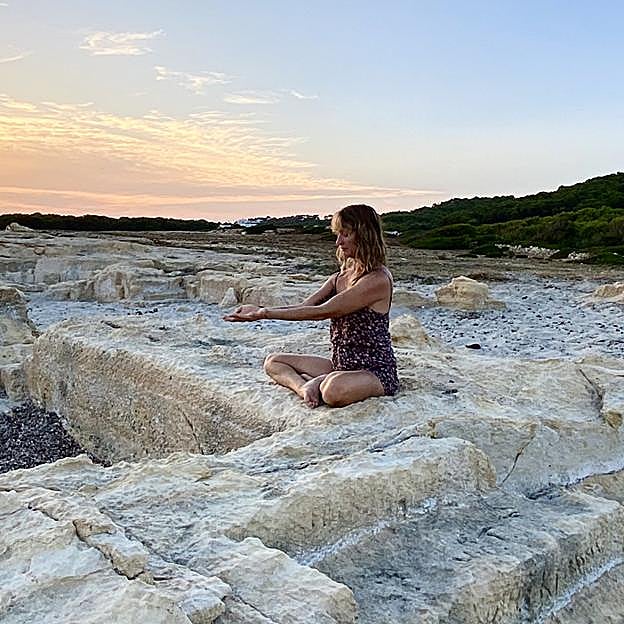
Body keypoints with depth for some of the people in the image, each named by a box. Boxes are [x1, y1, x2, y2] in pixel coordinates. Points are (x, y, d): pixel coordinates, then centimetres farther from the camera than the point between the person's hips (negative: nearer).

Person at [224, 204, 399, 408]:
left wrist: (267, 313, -21)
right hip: (342, 364, 9)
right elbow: (304, 306, 3)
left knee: (334, 389, -42)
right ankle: (304, 387, -17)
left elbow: (322, 312, -22)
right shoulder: (341, 276, 10)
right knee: (274, 362, 9)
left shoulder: (378, 279, -19)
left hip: (376, 370, -9)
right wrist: (259, 310, -10)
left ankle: (318, 383, -9)